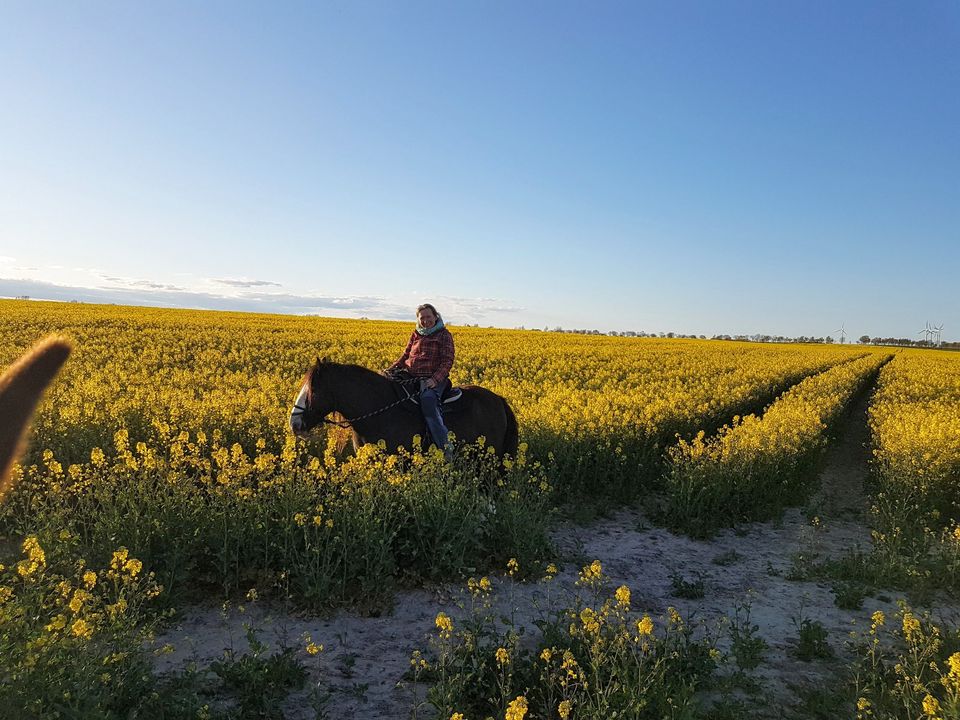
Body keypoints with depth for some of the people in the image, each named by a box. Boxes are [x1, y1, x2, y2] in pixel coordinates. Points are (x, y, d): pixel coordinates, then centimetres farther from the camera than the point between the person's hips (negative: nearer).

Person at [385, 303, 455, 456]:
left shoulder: (444, 335, 3)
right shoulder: (415, 334, 20)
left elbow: (447, 361, -4)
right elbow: (405, 356, 19)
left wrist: (435, 379, -20)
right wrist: (391, 369, 0)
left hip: (433, 379, -6)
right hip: (411, 376, 6)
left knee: (428, 400, -37)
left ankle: (446, 447, -34)